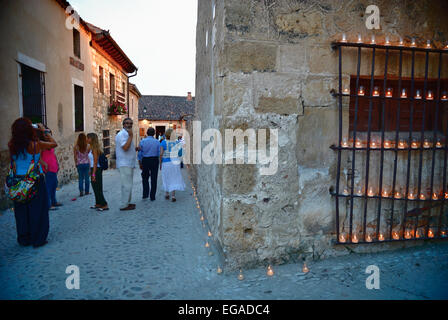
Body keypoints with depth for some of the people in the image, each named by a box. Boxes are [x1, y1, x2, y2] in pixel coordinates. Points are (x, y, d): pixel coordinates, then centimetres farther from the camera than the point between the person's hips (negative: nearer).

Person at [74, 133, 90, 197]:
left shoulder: (76, 147, -7)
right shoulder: (88, 146, -9)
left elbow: (75, 156, 0)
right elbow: (89, 153, 2)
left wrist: (76, 163, 10)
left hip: (79, 164, 0)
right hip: (86, 163, 0)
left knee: (80, 178, 7)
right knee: (86, 178, 9)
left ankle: (81, 191, 0)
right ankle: (87, 191, 15)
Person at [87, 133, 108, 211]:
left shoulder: (94, 149, -15)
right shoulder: (91, 148, 12)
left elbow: (95, 162, -19)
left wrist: (93, 174, -20)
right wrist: (91, 171, 19)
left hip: (96, 170, -9)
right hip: (93, 169, 9)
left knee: (98, 188, -5)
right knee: (95, 188, 15)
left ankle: (104, 205, -1)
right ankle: (98, 203, 25)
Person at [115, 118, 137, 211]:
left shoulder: (127, 134, 20)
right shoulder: (121, 134, -12)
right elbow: (125, 147, -26)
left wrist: (135, 149, 11)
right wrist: (131, 136, -23)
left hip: (129, 164, 11)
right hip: (124, 164, -11)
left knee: (127, 185, 17)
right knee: (127, 185, -8)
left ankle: (127, 203, 26)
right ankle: (124, 205, -1)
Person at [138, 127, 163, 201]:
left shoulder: (142, 141, -3)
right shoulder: (157, 142, -3)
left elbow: (140, 154, 0)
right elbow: (159, 153, -3)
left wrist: (140, 164, 7)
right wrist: (159, 162, 12)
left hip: (145, 160, 0)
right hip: (155, 160, 0)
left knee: (145, 178, 16)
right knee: (154, 179, 7)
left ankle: (145, 194, 9)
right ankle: (152, 197, 10)